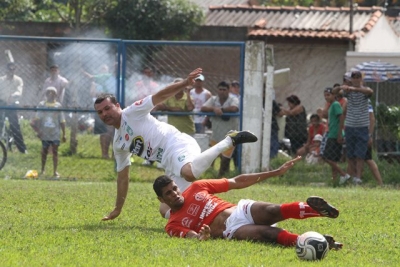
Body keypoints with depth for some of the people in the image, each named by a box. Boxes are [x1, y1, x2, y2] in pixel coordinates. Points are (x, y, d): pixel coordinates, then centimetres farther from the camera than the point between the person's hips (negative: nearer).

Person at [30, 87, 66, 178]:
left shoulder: (58, 106, 0)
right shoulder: (42, 105, 1)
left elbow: (62, 121, 4)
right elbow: (37, 119, 3)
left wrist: (63, 134, 3)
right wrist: (38, 130, -5)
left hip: (55, 133, -1)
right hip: (45, 133, 1)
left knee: (55, 151, -2)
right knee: (44, 151, 7)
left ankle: (55, 171, 0)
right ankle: (42, 169, 21)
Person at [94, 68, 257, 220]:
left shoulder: (131, 113, 4)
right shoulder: (118, 144, 24)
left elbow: (159, 96, -5)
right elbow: (123, 177, 31)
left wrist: (184, 83, -21)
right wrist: (117, 209, 31)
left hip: (177, 144, -7)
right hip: (171, 166, 7)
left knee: (189, 173, -40)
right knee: (166, 211, -3)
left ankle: (230, 140, -19)